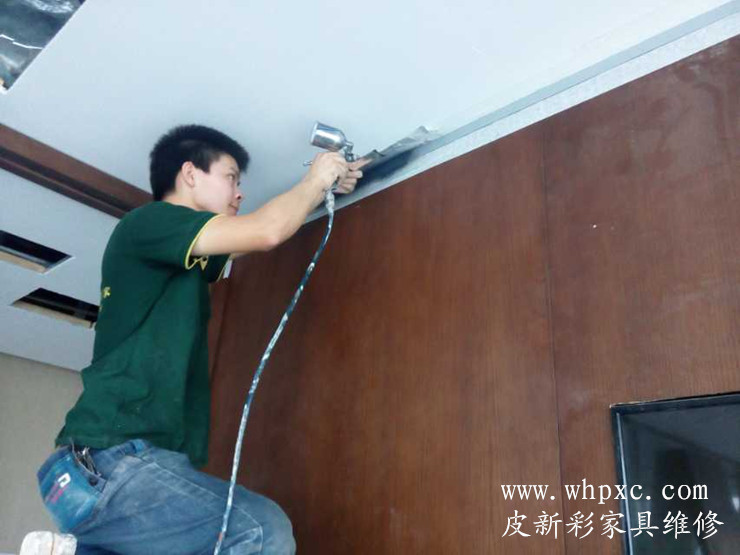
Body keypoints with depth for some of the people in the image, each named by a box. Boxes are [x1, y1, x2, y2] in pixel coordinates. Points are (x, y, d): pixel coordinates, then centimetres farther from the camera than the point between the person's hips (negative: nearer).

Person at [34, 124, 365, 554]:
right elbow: (266, 232, -19)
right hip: (108, 458, -10)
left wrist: (324, 189, 29)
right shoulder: (148, 221, -6)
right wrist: (314, 180, 1)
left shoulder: (176, 258, 21)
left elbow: (255, 237, 35)